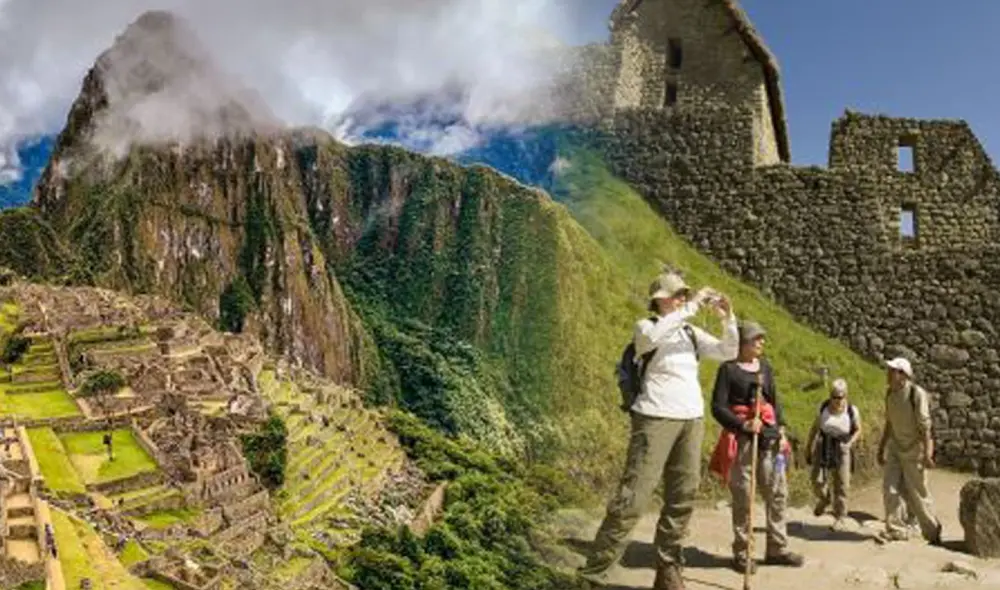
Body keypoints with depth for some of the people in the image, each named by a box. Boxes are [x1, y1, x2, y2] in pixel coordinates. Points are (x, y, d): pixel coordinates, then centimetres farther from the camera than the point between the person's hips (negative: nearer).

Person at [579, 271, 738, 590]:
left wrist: (728, 319, -3)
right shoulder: (646, 327, -2)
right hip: (656, 418, -6)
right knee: (633, 497, -12)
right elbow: (653, 337, -26)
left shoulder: (692, 333, 15)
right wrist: (692, 307, -25)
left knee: (681, 499, 8)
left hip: (692, 420, 7)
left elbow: (728, 353, 11)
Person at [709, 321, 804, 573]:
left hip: (769, 436, 6)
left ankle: (777, 549, 19)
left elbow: (774, 401, 18)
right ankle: (742, 553, 9)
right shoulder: (728, 369, -5)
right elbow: (717, 407, -10)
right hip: (741, 438, -6)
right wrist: (743, 424, -21)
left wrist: (781, 430, 6)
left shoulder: (765, 367, 13)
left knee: (778, 492, 7)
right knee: (743, 496, -2)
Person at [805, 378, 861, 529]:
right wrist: (808, 448, 9)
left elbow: (858, 430, 4)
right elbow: (815, 428, 6)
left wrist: (850, 443, -14)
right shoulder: (824, 407, -4)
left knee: (841, 485, 2)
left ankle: (839, 518, 19)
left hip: (841, 450, -1)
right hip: (823, 448, 1)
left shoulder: (852, 411, -9)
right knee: (818, 481, -6)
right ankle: (824, 499, 29)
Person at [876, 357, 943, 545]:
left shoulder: (917, 394, -19)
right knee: (890, 488, -2)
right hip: (895, 447, 6)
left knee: (917, 492, 3)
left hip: (915, 448, -6)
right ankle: (896, 530, 6)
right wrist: (881, 448, 12)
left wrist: (927, 454, -23)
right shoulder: (890, 393, 2)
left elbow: (925, 426, -20)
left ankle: (932, 531, 23)